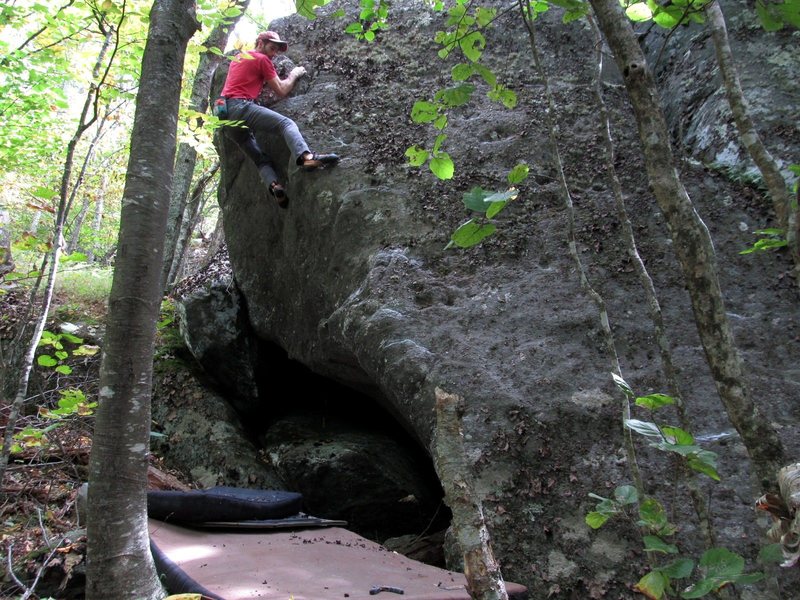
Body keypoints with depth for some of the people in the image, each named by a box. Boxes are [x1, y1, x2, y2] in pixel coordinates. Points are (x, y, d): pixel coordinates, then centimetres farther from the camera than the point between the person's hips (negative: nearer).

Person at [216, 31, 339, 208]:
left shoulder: (238, 57, 30)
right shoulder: (262, 59, 6)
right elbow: (281, 91, 6)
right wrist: (294, 75, 22)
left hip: (225, 116, 8)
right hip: (240, 107, -8)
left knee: (260, 158, 5)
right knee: (286, 123, -19)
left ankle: (275, 186, -21)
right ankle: (306, 157, -46)